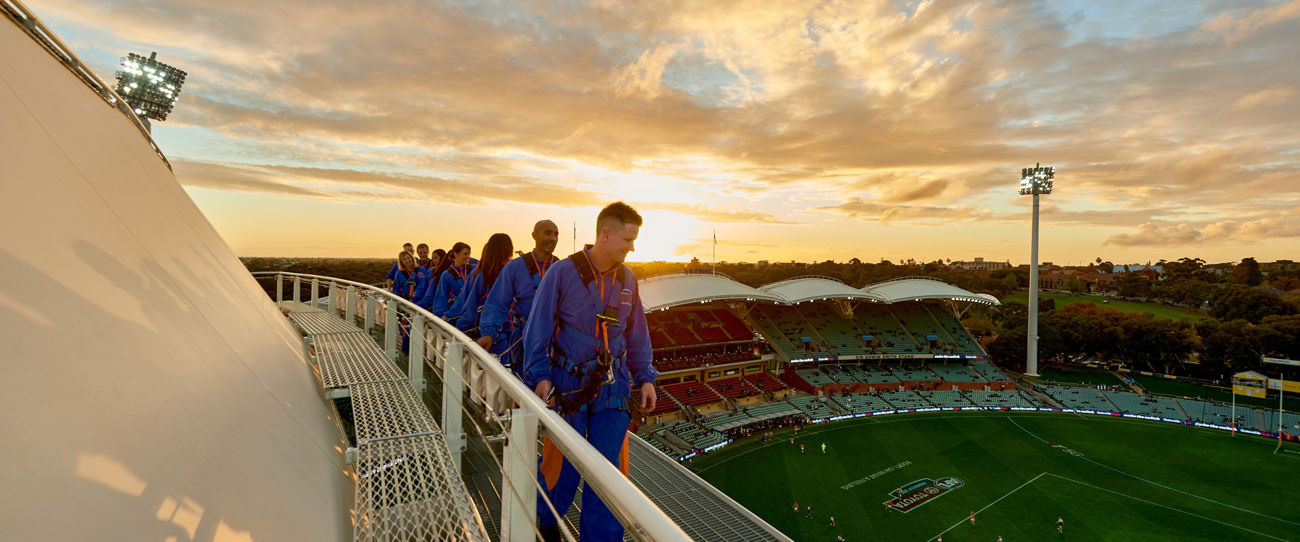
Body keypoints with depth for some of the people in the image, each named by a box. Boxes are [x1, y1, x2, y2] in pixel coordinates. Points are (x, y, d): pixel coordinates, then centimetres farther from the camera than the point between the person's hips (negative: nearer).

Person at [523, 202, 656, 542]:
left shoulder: (627, 279, 4)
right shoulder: (563, 272, -11)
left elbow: (636, 334, 12)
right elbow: (538, 329, -6)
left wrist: (645, 377, 8)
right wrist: (540, 376, -12)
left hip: (612, 387, 3)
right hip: (568, 386, -3)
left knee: (607, 470, 6)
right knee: (562, 464, 12)